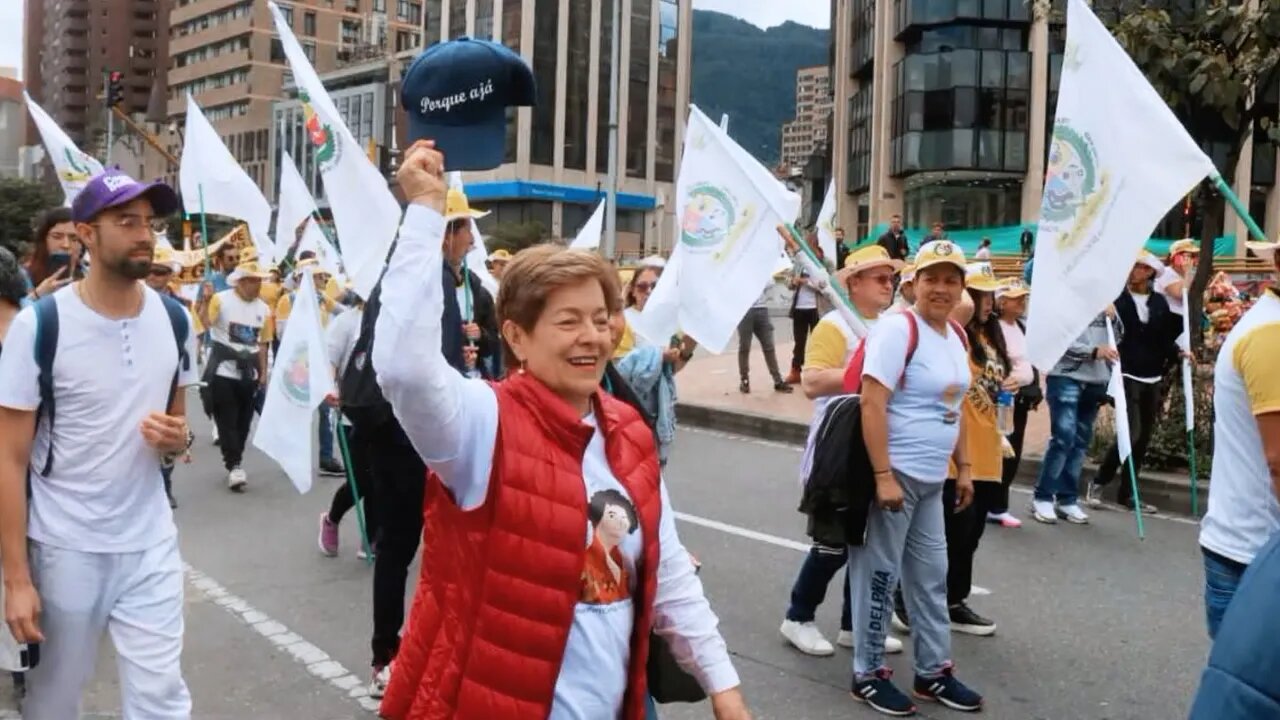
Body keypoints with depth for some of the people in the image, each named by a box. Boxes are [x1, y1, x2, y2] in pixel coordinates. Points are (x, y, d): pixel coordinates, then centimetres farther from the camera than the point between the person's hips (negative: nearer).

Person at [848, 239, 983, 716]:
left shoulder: (957, 336, 10)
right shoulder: (898, 328, -15)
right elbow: (871, 403, -21)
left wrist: (964, 468, 16)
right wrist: (883, 476, -25)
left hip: (932, 478, 8)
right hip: (894, 473, -8)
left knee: (931, 574, 15)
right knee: (881, 573, 2)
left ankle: (933, 671, 29)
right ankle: (868, 674, 16)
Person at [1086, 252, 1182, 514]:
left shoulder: (1160, 302, 8)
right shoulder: (1117, 298, -3)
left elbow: (1166, 338, 9)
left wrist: (1177, 353, -9)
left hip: (1152, 378, 5)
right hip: (1127, 375, -5)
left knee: (1144, 437, 6)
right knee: (1131, 433, -13)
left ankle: (1126, 493, 16)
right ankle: (1098, 482, 4)